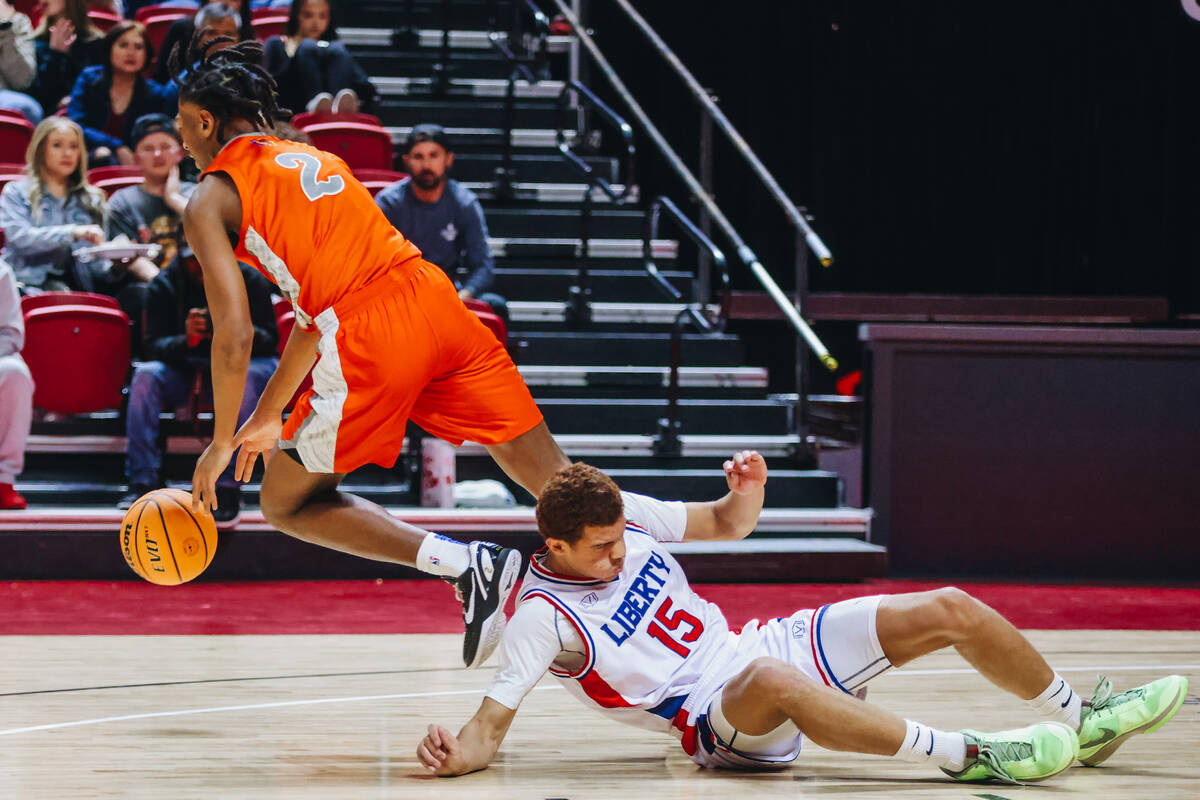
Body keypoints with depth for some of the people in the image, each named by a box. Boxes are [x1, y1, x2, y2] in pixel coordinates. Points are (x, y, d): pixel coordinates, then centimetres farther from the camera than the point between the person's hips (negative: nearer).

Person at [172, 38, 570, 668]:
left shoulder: (210, 201, 7)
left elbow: (234, 336, -3)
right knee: (553, 482, 7)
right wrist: (267, 418, 38)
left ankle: (468, 566, -3)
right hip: (434, 300, 6)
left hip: (368, 344, -6)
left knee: (287, 505, 12)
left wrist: (222, 443, 10)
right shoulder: (313, 160, 28)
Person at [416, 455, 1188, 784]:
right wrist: (455, 754, -41)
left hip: (758, 646, 8)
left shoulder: (625, 514, 0)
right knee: (772, 681, -46)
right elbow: (491, 724, -19)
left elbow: (726, 523, 15)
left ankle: (1080, 720, 16)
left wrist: (747, 492, -7)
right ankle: (965, 757, -43)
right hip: (718, 719, -8)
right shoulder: (544, 617, -17)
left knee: (949, 610, -2)